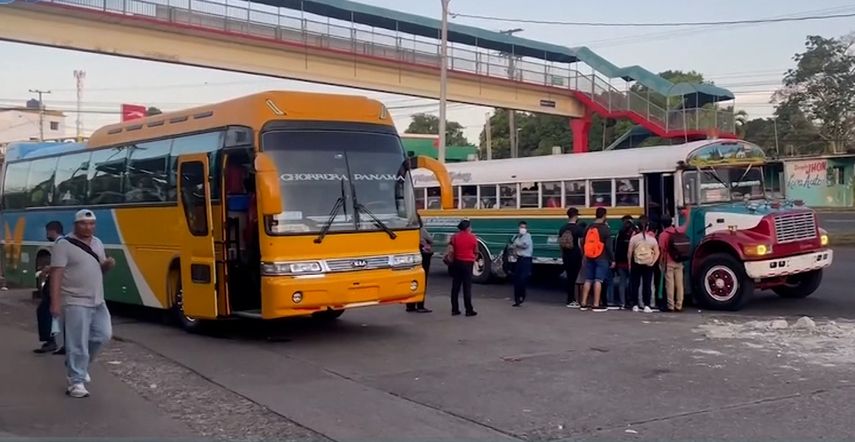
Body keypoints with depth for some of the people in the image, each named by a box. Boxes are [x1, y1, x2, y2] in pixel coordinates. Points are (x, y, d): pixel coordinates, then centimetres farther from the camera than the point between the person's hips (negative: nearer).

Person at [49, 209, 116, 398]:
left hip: (98, 301, 7)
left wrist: (108, 264, -1)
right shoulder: (64, 245, -11)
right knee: (78, 344, -5)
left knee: (103, 335, 10)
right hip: (75, 302, -7)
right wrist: (55, 302, -22)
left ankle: (79, 364, 31)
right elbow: (56, 274, -15)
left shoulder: (97, 243, 12)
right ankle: (76, 382, 4)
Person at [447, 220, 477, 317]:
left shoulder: (455, 237, 1)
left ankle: (454, 309, 10)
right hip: (468, 263, -3)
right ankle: (469, 310, 0)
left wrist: (452, 260, 12)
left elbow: (450, 251, -2)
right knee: (467, 287, -1)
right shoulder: (472, 237, -3)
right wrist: (473, 259, 22)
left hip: (457, 262, 3)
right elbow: (476, 252, 4)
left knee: (455, 287, 8)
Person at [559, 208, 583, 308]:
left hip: (566, 256, 5)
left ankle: (572, 299, 16)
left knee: (569, 277, 12)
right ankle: (571, 301, 0)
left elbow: (560, 243, 10)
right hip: (575, 256, -5)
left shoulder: (562, 228, 6)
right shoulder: (577, 228, -9)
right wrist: (582, 254, 1)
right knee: (573, 278, -2)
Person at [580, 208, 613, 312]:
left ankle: (584, 303, 12)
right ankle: (596, 305, -5)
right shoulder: (605, 229, -9)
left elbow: (584, 243, 12)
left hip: (589, 258, 5)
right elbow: (609, 246, -12)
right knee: (598, 280, -5)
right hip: (602, 258, -5)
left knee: (588, 280, 10)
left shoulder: (589, 228, 8)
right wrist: (612, 259, -6)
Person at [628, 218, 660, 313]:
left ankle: (636, 305, 8)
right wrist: (653, 262, 1)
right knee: (647, 285, 4)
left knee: (635, 285, 8)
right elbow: (657, 252, -2)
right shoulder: (652, 238, 0)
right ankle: (647, 306, 0)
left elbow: (629, 252, -4)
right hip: (648, 265, 0)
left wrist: (629, 264, 4)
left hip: (636, 264, 0)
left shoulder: (634, 238, -3)